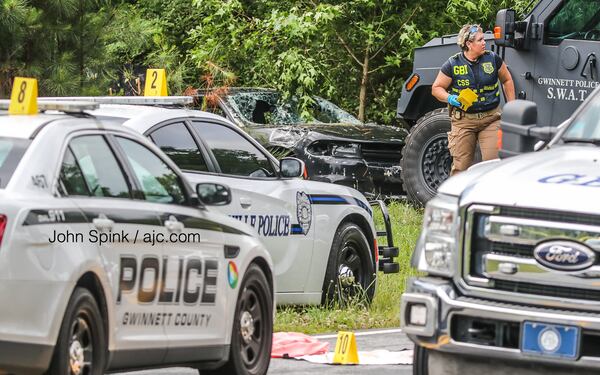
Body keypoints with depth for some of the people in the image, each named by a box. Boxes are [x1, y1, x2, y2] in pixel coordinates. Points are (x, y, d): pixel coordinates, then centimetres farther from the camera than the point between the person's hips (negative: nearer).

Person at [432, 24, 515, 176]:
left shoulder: (493, 59, 2)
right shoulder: (453, 64, -4)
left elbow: (507, 80, 17)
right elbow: (437, 88, 5)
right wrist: (450, 98, -15)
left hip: (491, 118, 1)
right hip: (463, 119, -1)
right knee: (461, 166, 0)